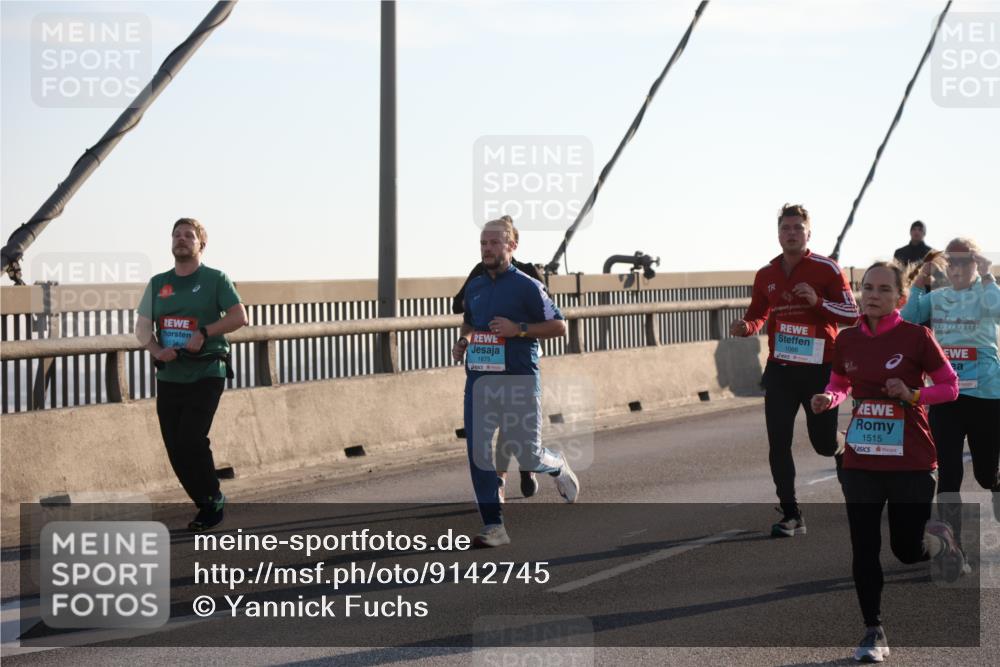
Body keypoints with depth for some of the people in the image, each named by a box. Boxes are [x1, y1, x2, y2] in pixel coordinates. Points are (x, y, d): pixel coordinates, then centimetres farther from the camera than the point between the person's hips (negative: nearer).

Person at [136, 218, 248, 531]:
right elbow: (142, 326, 8)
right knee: (175, 447, 3)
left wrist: (204, 332, -19)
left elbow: (238, 316, -7)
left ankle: (213, 500, 2)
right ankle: (205, 504, 17)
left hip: (205, 376, -5)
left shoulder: (215, 279, 0)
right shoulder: (158, 283, 12)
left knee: (190, 440, -17)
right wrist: (155, 349, -12)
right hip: (168, 378, 5)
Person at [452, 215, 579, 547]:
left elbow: (559, 326, -4)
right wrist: (463, 341, 8)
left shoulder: (527, 287, -5)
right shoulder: (474, 288, 12)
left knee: (527, 455, 0)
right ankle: (493, 526, -1)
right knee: (478, 452, -5)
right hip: (479, 380, 5)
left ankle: (558, 466, 36)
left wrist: (518, 329, -15)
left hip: (519, 381, -5)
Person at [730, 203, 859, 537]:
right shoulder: (766, 275, 7)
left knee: (824, 442, 5)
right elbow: (758, 315, 17)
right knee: (778, 443, -5)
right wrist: (746, 326, -6)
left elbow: (851, 313, -5)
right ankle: (791, 515, 3)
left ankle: (845, 453, 43)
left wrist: (818, 301, -20)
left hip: (820, 368, -3)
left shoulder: (827, 269, -5)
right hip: (780, 369, 3)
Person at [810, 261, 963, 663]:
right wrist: (828, 399, -6)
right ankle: (873, 633, 11)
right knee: (864, 549, 0)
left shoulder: (916, 337, -9)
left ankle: (938, 539, 37)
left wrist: (913, 395, -19)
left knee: (907, 551, 1)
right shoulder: (847, 340, 2)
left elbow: (950, 386, -2)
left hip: (912, 463, -3)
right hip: (861, 462, 3)